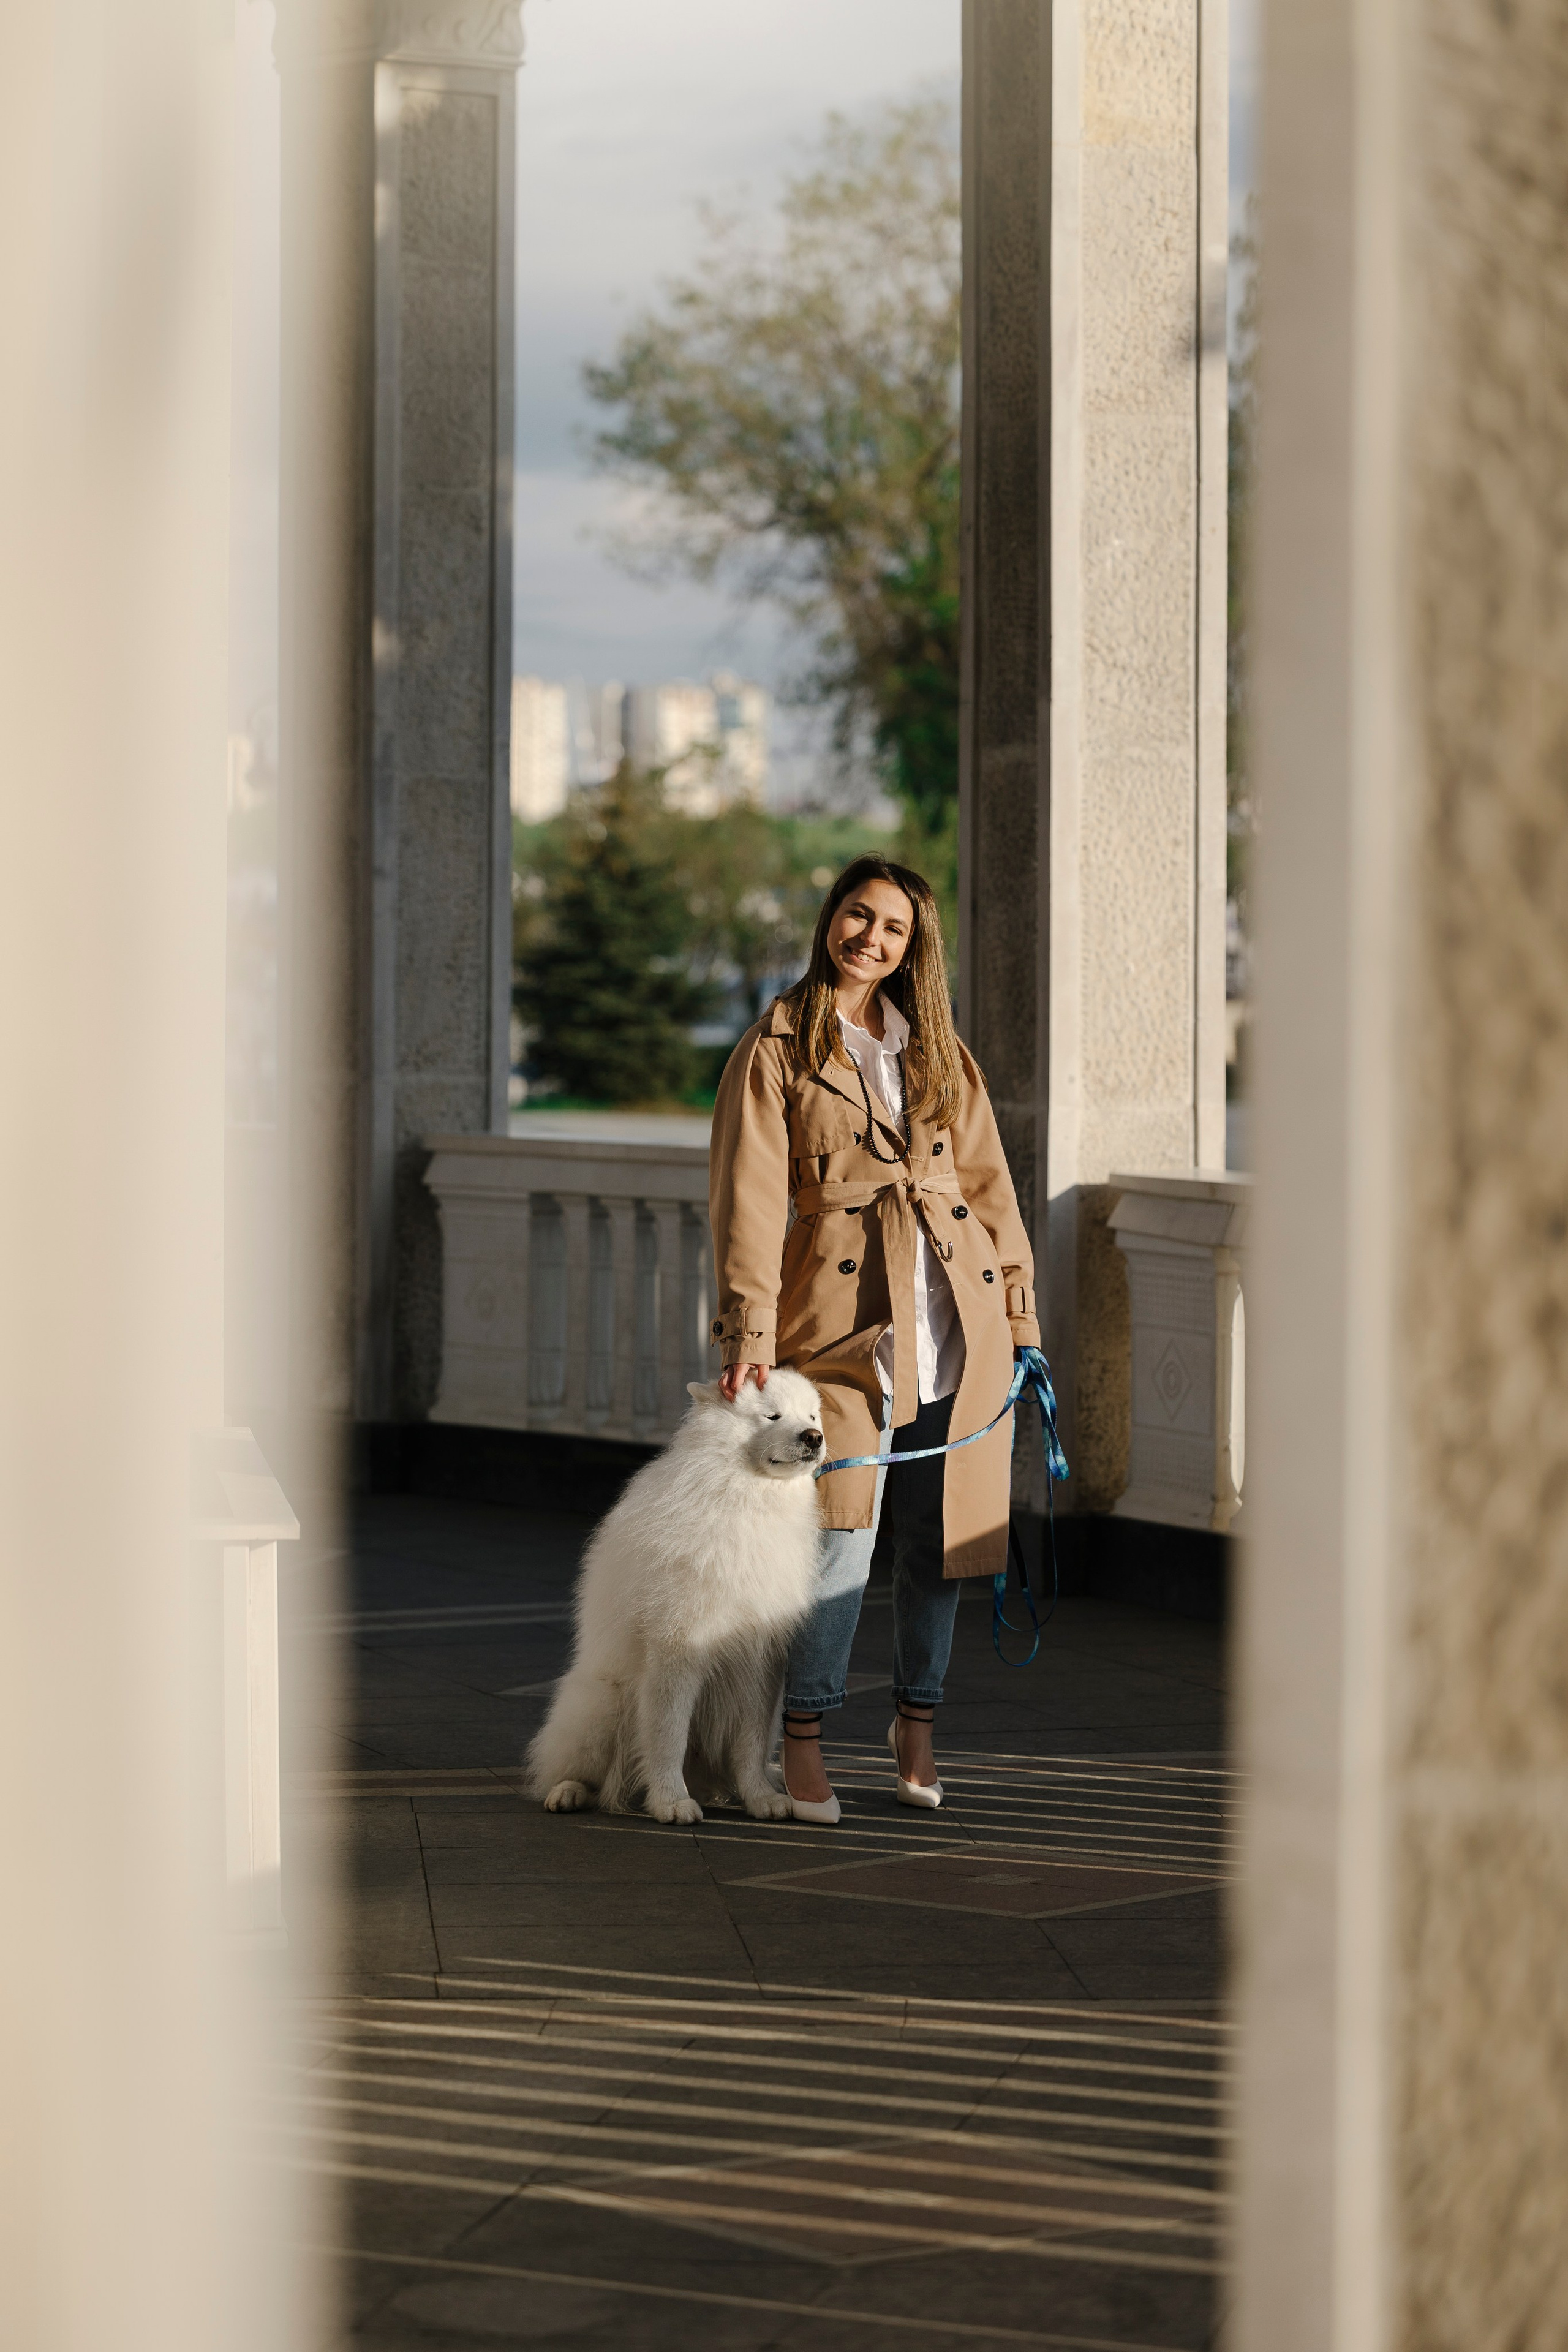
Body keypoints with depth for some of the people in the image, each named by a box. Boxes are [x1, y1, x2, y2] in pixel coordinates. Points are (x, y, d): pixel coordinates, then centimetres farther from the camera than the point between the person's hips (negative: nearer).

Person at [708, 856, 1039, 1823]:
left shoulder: (937, 1050, 16)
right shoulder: (776, 1051, 4)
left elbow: (988, 1181, 17)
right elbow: (751, 1196, -4)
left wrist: (1017, 1303, 10)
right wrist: (752, 1328, -13)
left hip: (956, 1311, 4)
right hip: (847, 1308, -4)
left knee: (940, 1528, 7)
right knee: (843, 1532, -9)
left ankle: (918, 1722, 23)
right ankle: (804, 1741, 4)